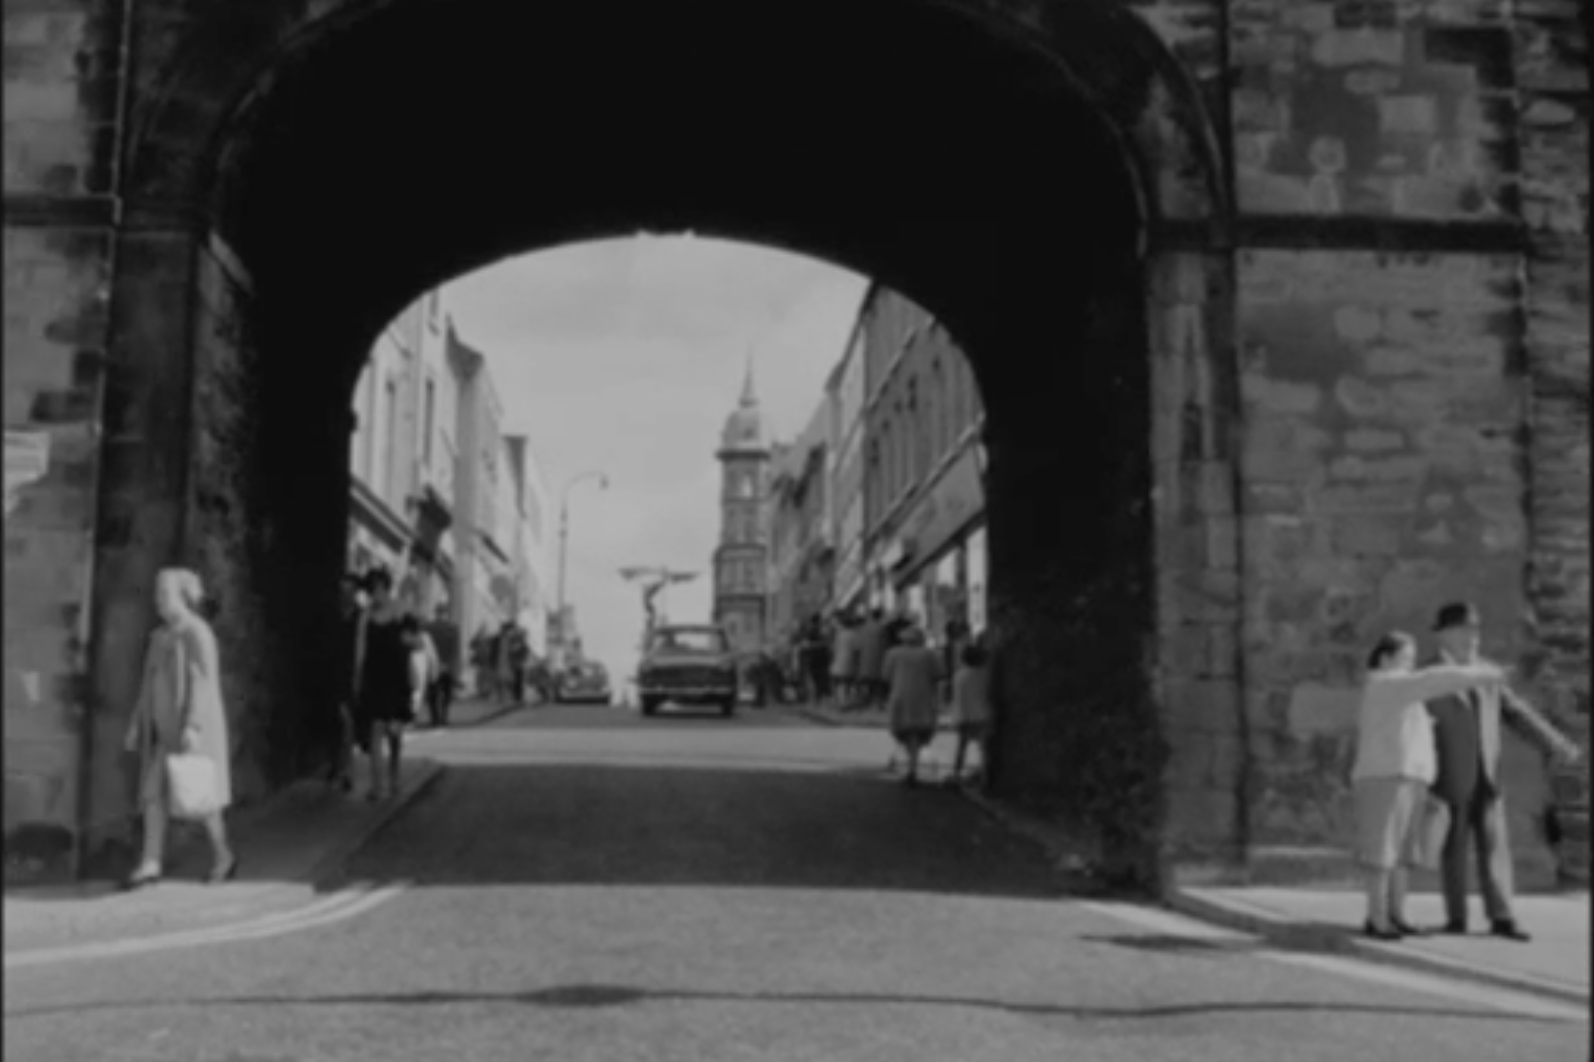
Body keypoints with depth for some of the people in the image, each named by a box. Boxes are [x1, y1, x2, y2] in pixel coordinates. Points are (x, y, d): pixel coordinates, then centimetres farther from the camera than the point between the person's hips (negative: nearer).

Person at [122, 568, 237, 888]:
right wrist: (136, 723, 14)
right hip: (163, 726, 8)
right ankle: (151, 862, 1)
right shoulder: (160, 635, 11)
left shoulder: (198, 633, -13)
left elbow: (204, 682, -20)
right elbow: (149, 684, 16)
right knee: (152, 791, 0)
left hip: (190, 726, -7)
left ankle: (222, 855, 17)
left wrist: (193, 726, -26)